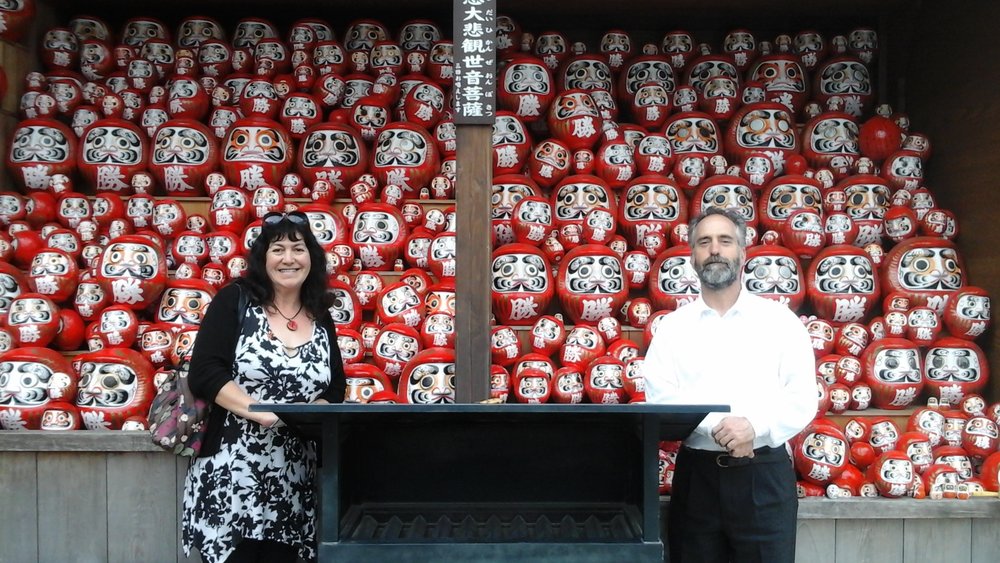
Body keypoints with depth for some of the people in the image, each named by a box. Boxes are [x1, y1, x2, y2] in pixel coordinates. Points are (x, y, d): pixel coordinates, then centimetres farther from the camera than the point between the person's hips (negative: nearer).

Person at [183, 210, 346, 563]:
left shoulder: (321, 320, 11)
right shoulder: (235, 300, -1)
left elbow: (335, 391, 12)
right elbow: (204, 374, -9)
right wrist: (262, 412, -20)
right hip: (231, 474, -4)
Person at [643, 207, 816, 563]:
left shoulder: (780, 320, 5)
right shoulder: (673, 326, 7)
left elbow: (802, 399, -2)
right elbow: (661, 398, -5)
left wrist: (754, 426, -20)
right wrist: (716, 428, -21)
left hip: (764, 476, -1)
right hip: (696, 476, 1)